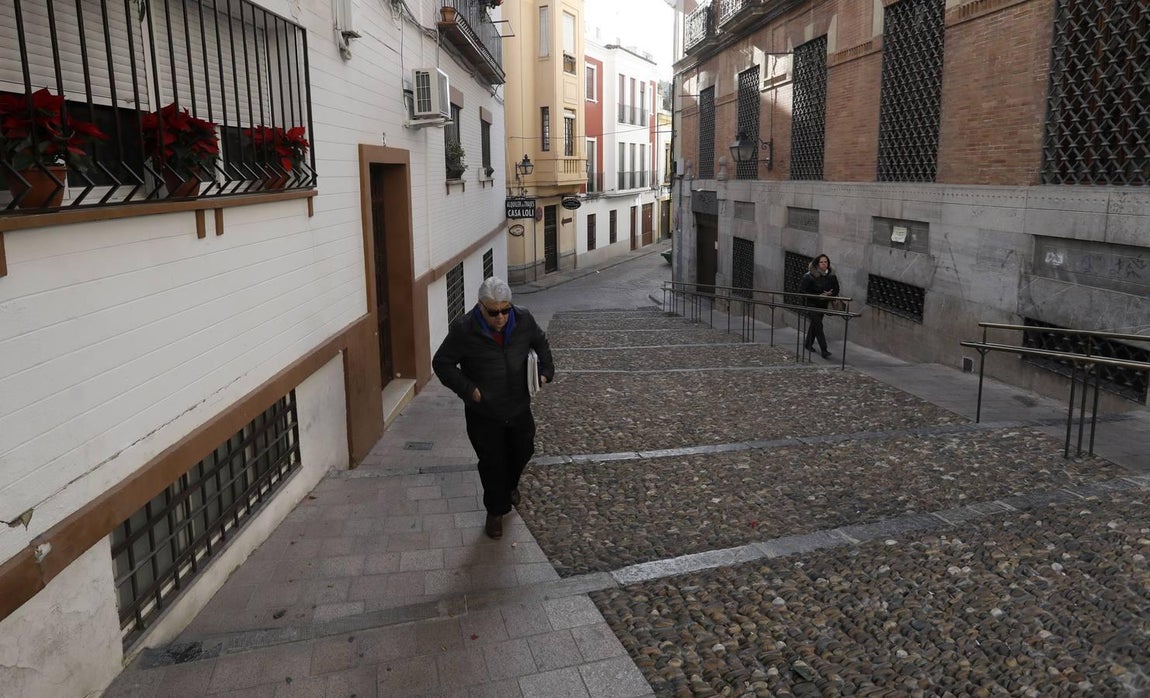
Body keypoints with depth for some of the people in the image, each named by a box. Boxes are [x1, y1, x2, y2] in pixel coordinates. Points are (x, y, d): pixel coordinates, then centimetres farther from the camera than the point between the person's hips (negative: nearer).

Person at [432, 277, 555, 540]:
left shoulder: (523, 319, -11)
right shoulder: (464, 329, -21)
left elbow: (541, 343, 10)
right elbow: (442, 363, -11)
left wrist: (545, 370, -1)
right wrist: (468, 389, -18)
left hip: (519, 408, 4)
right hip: (483, 414, -3)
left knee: (522, 452, 22)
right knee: (492, 463, 8)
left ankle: (510, 486, 54)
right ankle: (496, 511, 31)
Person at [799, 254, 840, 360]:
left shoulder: (831, 276, -1)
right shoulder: (810, 276, -16)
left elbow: (836, 290, 9)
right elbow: (802, 290, -15)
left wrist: (829, 295, -13)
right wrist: (818, 296, -21)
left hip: (823, 304, 5)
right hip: (812, 304, -5)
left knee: (814, 324, 17)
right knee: (818, 325, -11)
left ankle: (808, 344, 35)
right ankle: (824, 351, -12)